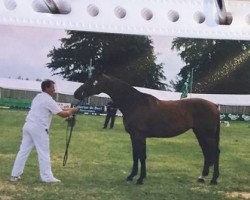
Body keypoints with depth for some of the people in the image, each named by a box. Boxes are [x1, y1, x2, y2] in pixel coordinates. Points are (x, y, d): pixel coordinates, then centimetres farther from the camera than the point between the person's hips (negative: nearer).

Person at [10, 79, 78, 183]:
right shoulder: (48, 100, -10)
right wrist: (72, 111, 7)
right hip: (38, 128, -8)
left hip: (28, 125, 9)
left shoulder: (38, 97, 18)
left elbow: (56, 109, 23)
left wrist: (68, 109, 15)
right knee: (44, 153, -1)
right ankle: (47, 177, 3)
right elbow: (62, 114, -11)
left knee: (23, 150, 10)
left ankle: (15, 175, 12)